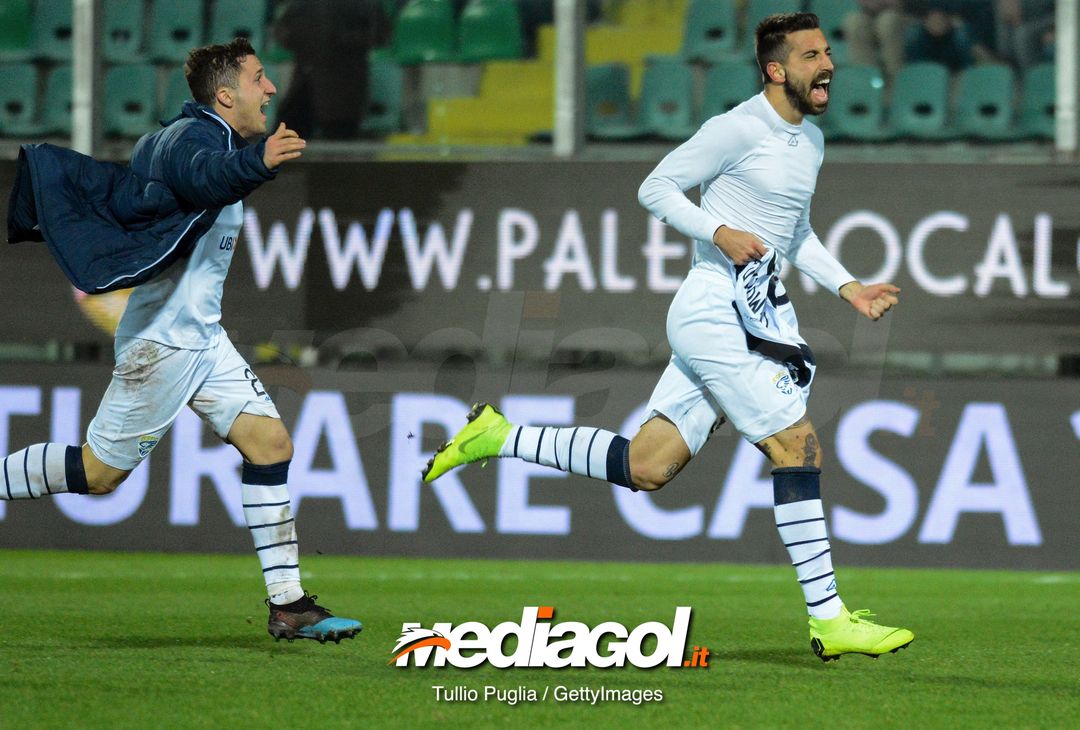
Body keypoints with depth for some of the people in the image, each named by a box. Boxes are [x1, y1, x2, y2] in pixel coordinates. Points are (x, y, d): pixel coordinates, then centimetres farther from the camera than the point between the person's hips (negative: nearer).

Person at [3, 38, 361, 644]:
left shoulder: (203, 137, 14)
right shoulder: (191, 136, -18)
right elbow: (200, 177, -45)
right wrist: (258, 162, -64)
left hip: (202, 337, 10)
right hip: (163, 339, -10)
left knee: (270, 441, -1)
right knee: (100, 473, -3)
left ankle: (288, 605, -2)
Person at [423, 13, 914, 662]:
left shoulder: (811, 140, 16)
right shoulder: (739, 129, -11)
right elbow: (656, 188, -8)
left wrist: (849, 287, 17)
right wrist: (721, 232, -19)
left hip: (752, 316, 9)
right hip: (715, 311, -9)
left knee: (645, 468, 7)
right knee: (799, 446, -12)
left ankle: (499, 437, 19)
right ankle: (829, 620, -10)